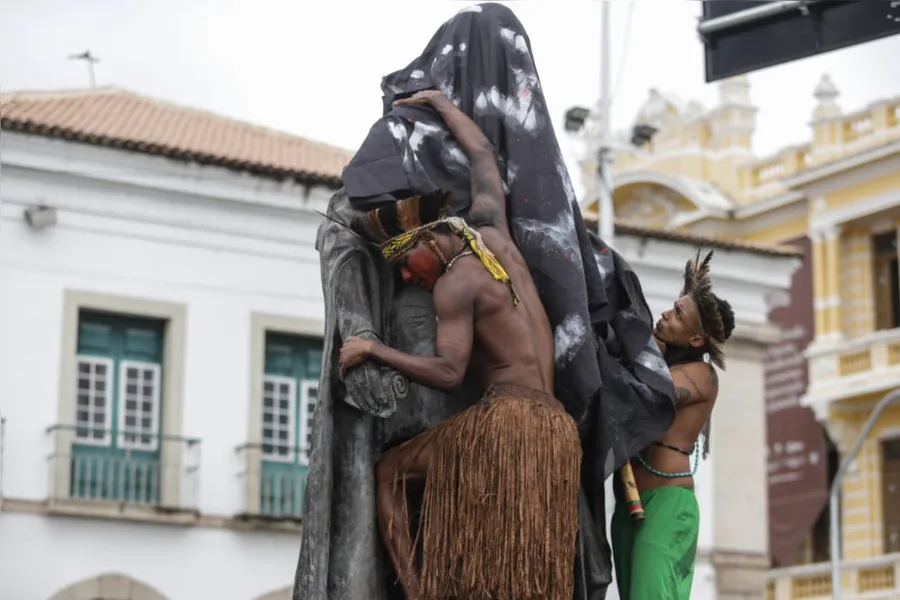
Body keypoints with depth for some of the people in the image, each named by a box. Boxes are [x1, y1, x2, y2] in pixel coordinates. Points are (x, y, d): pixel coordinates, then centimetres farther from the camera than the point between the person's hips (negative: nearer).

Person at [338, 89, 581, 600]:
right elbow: (483, 153, 31)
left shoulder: (454, 283, -4)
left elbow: (449, 373, -14)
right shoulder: (495, 235, 16)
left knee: (389, 472, 7)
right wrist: (439, 103, 41)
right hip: (557, 429, 8)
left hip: (505, 421, -8)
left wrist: (375, 350, -8)